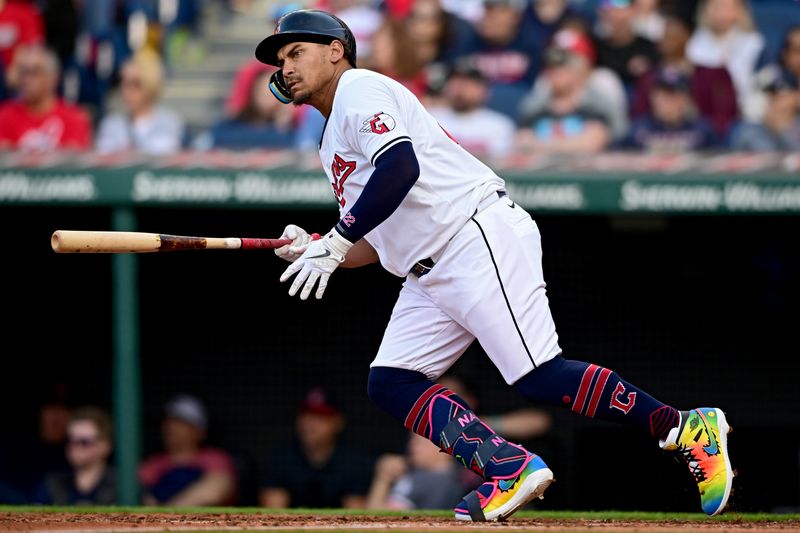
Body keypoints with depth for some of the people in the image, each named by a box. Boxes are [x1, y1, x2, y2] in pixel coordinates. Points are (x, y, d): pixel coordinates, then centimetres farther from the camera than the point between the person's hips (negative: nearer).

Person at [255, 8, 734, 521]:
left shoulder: (361, 89, -2)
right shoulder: (334, 146, 27)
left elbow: (400, 168, -21)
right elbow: (376, 245, 25)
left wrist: (336, 241, -19)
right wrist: (311, 249, 8)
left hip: (480, 235, -10)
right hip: (430, 275, 10)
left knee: (541, 377, -18)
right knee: (389, 383, -2)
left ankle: (688, 429, -13)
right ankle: (510, 470, -12)